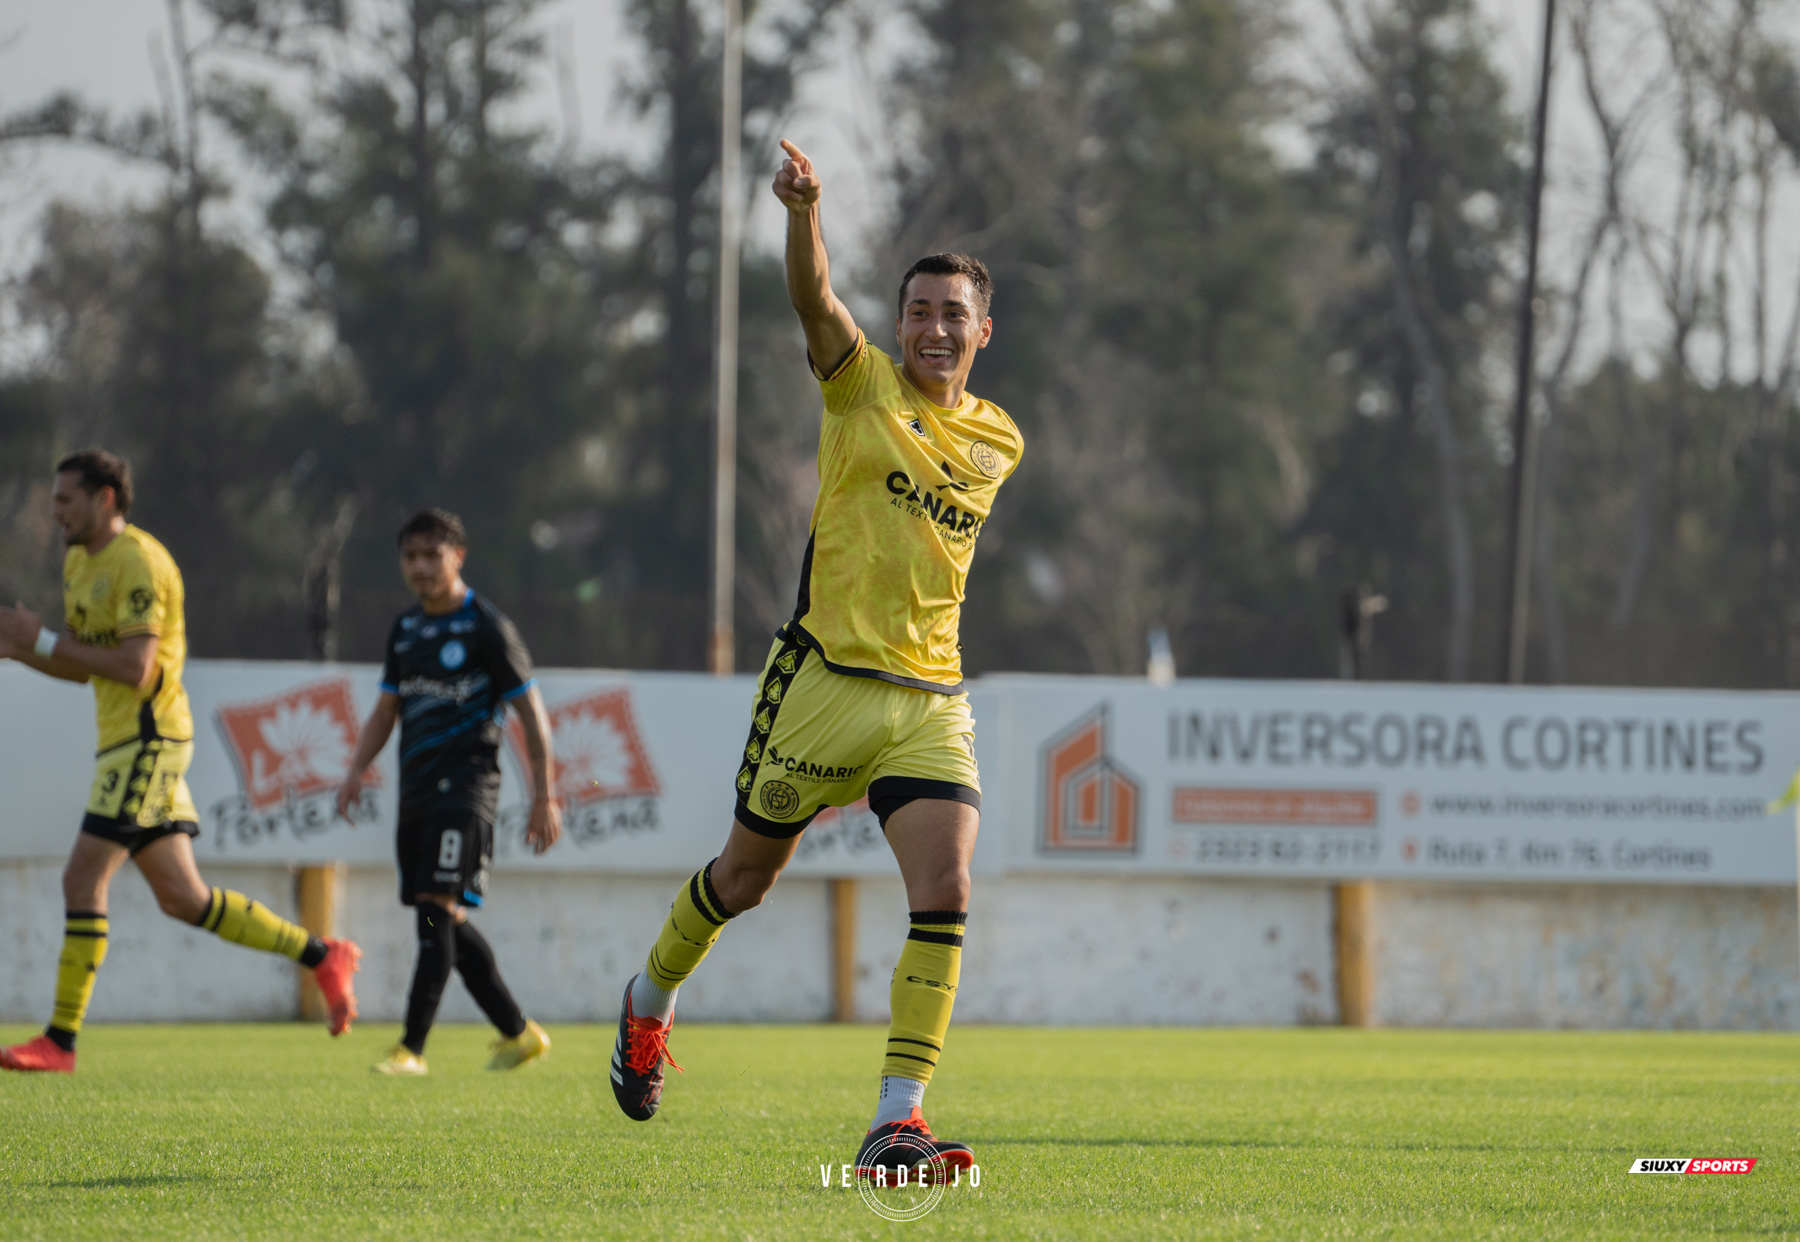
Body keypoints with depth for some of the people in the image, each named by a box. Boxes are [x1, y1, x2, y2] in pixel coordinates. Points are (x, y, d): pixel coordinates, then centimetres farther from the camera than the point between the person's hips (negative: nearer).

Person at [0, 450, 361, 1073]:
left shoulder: (137, 561, -13)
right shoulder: (79, 563, 17)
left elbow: (134, 667, -21)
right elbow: (84, 666, 22)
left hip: (147, 738, -10)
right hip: (127, 742, 10)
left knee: (83, 878, -11)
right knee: (181, 898, 9)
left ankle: (61, 1039, -9)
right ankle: (323, 957, 14)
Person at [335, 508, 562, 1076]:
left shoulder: (487, 627, -6)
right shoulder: (405, 629, 15)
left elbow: (531, 712, -4)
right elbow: (386, 710, 22)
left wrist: (544, 798, -7)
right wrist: (356, 771, 7)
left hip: (465, 787, -7)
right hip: (417, 789, 7)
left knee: (438, 910, -16)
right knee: (446, 923, 9)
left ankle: (412, 1048, -19)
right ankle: (518, 1032, 21)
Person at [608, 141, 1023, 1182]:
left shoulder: (998, 442, 11)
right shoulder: (864, 384, -1)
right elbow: (816, 297, -21)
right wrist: (805, 212, -36)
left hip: (932, 697, 2)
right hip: (827, 678, -2)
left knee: (946, 892, -17)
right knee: (746, 876, 11)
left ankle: (897, 1124, -17)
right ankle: (651, 1001, 43)